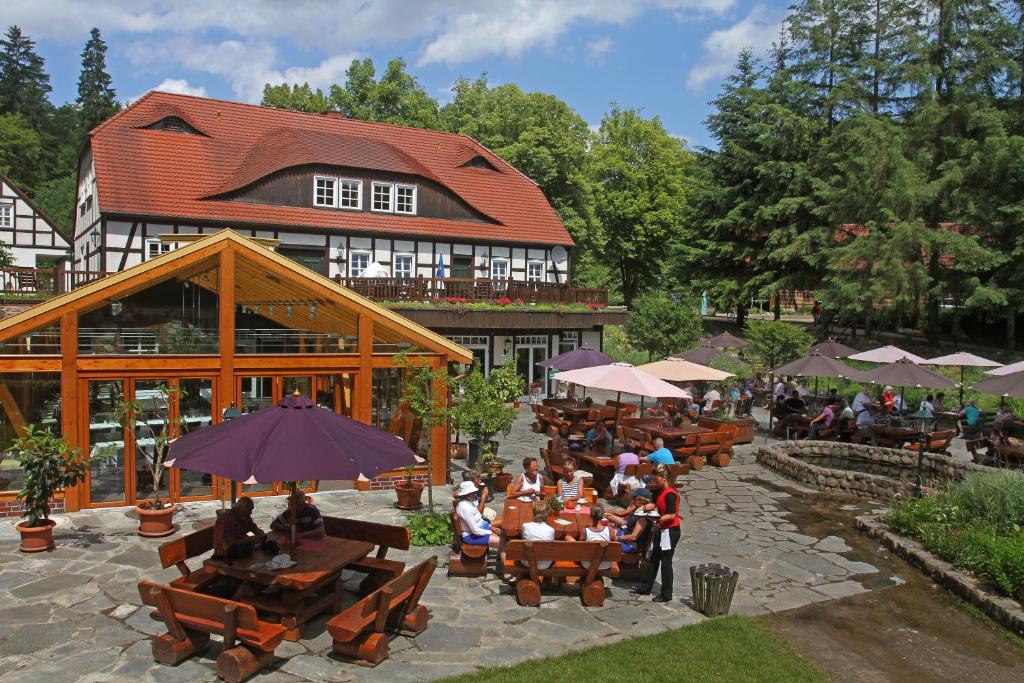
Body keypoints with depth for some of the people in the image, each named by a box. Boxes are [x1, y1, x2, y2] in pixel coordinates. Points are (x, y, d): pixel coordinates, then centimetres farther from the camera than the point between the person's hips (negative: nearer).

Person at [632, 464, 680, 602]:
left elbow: (672, 515, -24)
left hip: (670, 531, -10)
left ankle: (666, 594, 12)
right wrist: (645, 507, -2)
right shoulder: (659, 491, 5)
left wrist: (659, 519, -33)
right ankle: (646, 587, 30)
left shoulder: (670, 494, -22)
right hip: (662, 530, 10)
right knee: (654, 558, 18)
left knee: (665, 562, 0)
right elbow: (655, 504, 15)